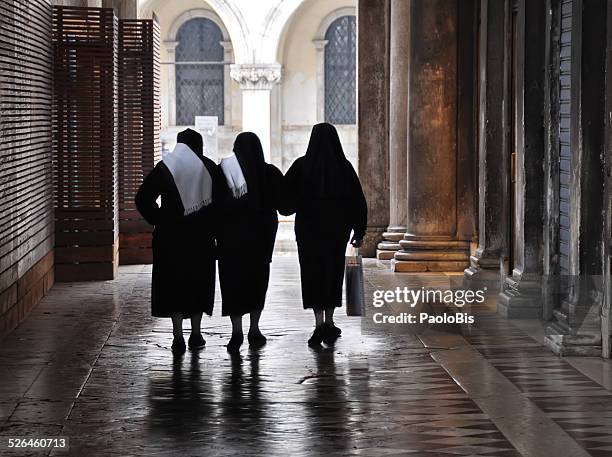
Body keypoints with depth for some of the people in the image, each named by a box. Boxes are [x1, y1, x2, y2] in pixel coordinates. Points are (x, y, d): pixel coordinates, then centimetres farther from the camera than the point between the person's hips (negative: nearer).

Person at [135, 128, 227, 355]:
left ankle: (178, 336, -2)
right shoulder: (209, 167, -1)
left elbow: (143, 199, -5)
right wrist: (211, 225, 5)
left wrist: (159, 221, 4)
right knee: (199, 281, 12)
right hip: (202, 235, 1)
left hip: (171, 236, -1)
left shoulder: (164, 167, -1)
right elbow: (222, 199, -3)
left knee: (174, 283, 4)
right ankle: (195, 333, 14)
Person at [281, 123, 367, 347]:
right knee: (333, 272, 14)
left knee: (313, 273, 1)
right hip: (337, 228, 2)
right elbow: (358, 201, -3)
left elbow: (283, 192, -9)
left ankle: (320, 323, -15)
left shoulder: (302, 165, -7)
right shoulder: (344, 167, -3)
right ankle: (329, 324, 16)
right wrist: (359, 232, 4)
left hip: (309, 227, -2)